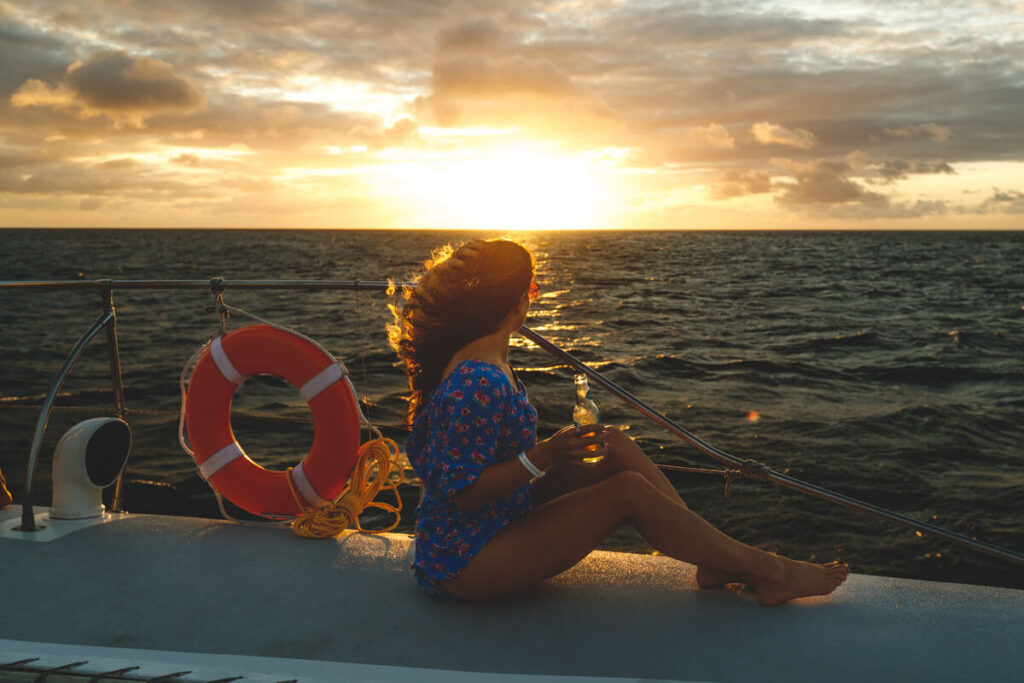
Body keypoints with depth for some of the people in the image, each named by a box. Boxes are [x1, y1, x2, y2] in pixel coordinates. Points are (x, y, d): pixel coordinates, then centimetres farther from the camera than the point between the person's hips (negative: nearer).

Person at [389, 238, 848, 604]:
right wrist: (542, 458, -32)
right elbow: (460, 492, -27)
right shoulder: (479, 384, -29)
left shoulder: (476, 357, 4)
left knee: (618, 447, 1)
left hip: (497, 523, 11)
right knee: (629, 491, -18)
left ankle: (717, 563, 5)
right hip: (466, 565, -11)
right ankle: (769, 572, -1)